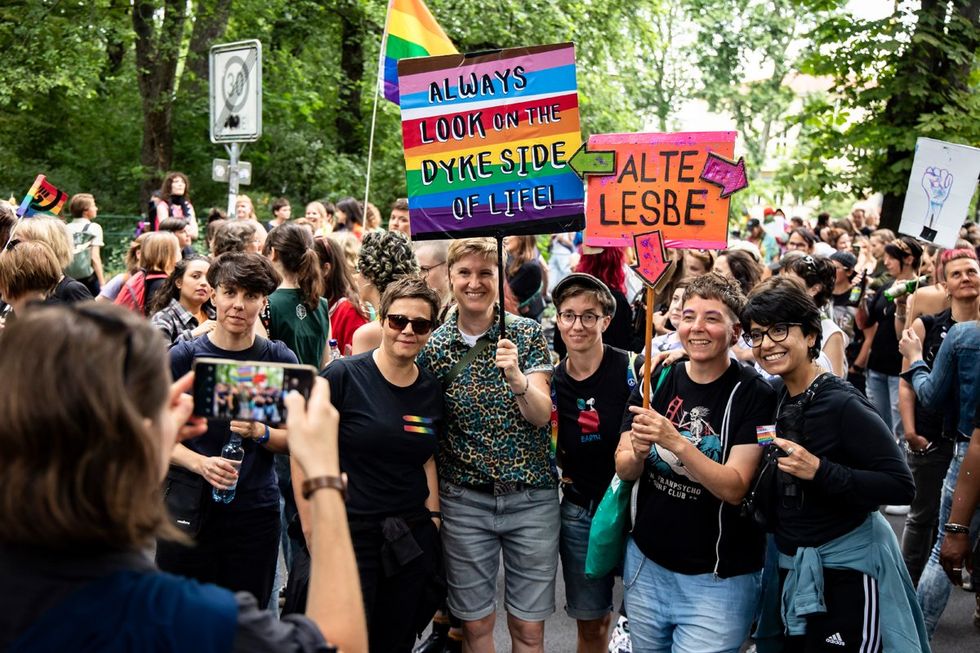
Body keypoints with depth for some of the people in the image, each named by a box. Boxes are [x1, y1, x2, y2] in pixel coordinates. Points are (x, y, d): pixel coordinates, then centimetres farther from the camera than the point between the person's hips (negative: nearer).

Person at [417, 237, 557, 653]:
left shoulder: (527, 334, -3)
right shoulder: (434, 347, -1)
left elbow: (541, 415, -10)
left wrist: (516, 378, -29)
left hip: (531, 496, -1)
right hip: (464, 499, 1)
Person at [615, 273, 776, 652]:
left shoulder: (755, 395, -13)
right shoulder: (657, 380, 1)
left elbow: (735, 488, -19)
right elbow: (624, 471, 0)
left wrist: (675, 442, -32)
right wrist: (638, 452, -23)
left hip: (718, 578, -4)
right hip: (646, 564, 5)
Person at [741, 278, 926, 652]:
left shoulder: (843, 405, -19)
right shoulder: (775, 400, 3)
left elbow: (901, 487, -22)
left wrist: (818, 470, -31)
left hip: (845, 570, -7)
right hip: (792, 569, 7)